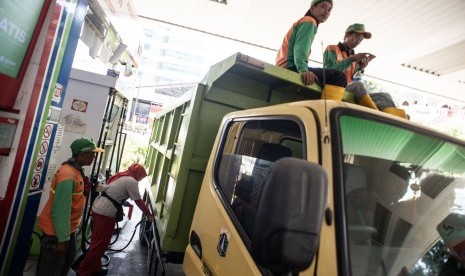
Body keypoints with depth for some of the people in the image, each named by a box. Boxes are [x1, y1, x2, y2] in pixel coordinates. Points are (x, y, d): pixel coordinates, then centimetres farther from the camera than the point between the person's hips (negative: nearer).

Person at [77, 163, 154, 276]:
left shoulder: (120, 176, 15)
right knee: (100, 244, 3)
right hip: (105, 213, -10)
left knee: (97, 243, 19)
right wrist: (148, 214, 2)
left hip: (98, 209, 10)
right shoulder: (131, 181, -12)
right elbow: (138, 201, -8)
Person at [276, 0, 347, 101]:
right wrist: (303, 69, -33)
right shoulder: (309, 21, 3)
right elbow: (301, 47, -16)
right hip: (291, 68, -10)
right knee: (338, 76, -24)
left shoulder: (302, 22, 32)